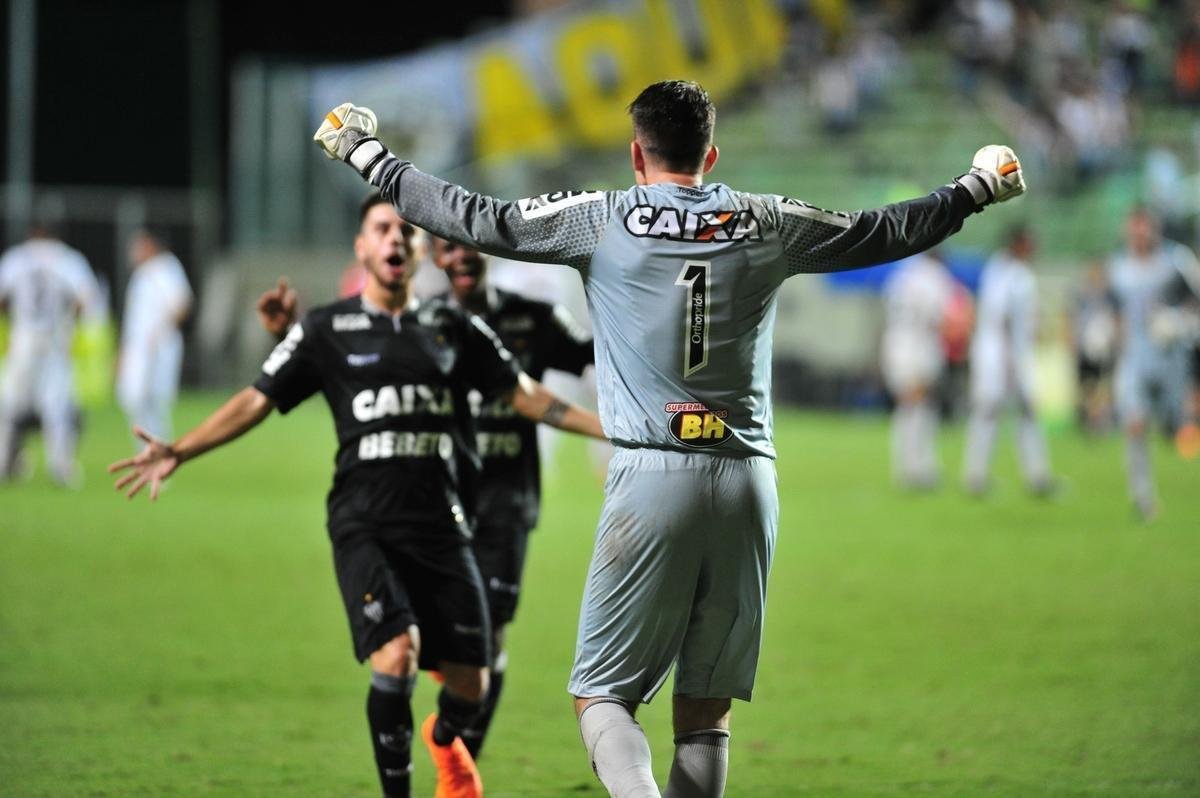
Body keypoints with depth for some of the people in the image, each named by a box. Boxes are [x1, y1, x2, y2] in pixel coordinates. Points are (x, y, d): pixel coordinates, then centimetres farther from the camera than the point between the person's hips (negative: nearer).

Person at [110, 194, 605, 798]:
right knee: (396, 656, -24)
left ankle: (444, 738, 38)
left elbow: (523, 394, 17)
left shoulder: (452, 328, 11)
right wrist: (178, 452, -5)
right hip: (365, 526, -3)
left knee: (469, 685, 1)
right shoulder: (327, 329, 5)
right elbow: (257, 401, 5)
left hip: (441, 524, 3)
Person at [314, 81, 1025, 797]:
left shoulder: (602, 221, 3)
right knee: (707, 713, 9)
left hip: (652, 474, -3)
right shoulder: (768, 226, 10)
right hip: (748, 483, 3)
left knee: (602, 696, 0)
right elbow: (892, 232, 21)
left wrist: (364, 153, 17)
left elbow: (472, 220, 5)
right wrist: (982, 187, 38)